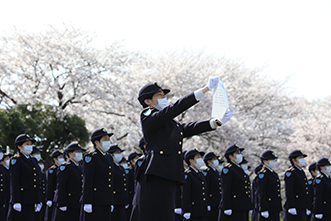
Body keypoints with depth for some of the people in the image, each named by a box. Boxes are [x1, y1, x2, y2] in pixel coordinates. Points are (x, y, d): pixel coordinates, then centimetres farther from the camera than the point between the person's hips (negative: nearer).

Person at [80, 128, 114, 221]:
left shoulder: (109, 158, 18)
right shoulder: (91, 157, -7)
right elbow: (87, 182, -13)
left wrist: (111, 203, 19)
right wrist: (87, 203, -18)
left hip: (106, 203, 8)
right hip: (94, 202, -8)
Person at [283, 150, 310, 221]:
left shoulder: (301, 172, 19)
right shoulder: (290, 173, -10)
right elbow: (288, 191, -17)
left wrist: (307, 207, 19)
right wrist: (291, 207, -23)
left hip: (302, 208, 9)